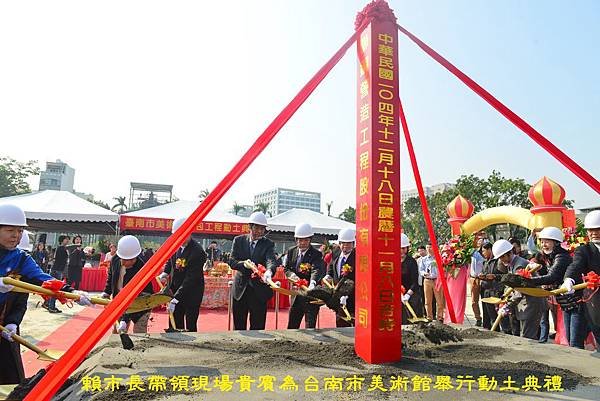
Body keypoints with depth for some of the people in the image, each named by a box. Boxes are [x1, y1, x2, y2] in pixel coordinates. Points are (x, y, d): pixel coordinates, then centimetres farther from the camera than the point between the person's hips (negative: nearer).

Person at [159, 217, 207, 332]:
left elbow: (190, 279, -26)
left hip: (191, 294, -6)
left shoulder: (197, 252, -24)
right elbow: (169, 261, 19)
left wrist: (176, 299, -29)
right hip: (175, 291, 6)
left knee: (191, 327, 4)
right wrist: (165, 273, -1)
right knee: (175, 326, 13)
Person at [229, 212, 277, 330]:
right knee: (238, 326, 13)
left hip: (259, 290, -1)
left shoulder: (268, 244, -2)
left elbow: (271, 261, -19)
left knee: (258, 327, 5)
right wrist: (245, 265, -25)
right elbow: (231, 261, -4)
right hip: (240, 288, 1)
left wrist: (269, 271, -42)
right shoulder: (239, 240, 3)